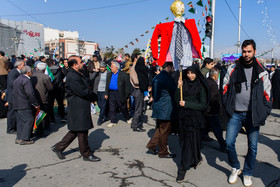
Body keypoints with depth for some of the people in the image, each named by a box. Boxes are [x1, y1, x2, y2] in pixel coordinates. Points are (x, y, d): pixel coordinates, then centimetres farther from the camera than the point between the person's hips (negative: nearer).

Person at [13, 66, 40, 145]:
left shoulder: (16, 80, 19)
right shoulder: (26, 80, -13)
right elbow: (30, 94, -18)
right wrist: (36, 104, -11)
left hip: (16, 104, 10)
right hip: (23, 105, -10)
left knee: (20, 121, 13)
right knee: (29, 120, -7)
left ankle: (19, 138, 15)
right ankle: (24, 139, -8)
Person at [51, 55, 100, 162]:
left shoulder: (76, 75, 16)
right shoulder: (72, 77, -19)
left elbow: (85, 89, 16)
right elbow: (83, 92, -22)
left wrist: (91, 97, 0)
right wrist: (94, 97, -6)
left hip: (82, 107, 11)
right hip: (78, 108, -11)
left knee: (75, 131, 18)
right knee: (82, 132, 2)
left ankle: (58, 147, 27)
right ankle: (86, 154, 16)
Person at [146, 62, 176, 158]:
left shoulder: (156, 78, 9)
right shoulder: (168, 78, -19)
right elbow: (175, 92, -15)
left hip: (157, 107, 8)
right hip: (166, 109, -8)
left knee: (160, 128, 21)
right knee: (164, 131, 4)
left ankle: (151, 145, 22)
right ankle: (163, 152, 16)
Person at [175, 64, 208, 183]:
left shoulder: (200, 86, -5)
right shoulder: (184, 83, 6)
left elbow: (203, 105, -8)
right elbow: (178, 100, 3)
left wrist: (187, 104, -14)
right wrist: (179, 88, -11)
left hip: (194, 117, -5)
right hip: (183, 116, 5)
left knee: (189, 141, -5)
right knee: (183, 140, 11)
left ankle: (182, 169, 4)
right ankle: (196, 158, 36)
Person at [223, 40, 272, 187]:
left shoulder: (261, 72, 1)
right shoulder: (233, 69, 2)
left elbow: (267, 95, 6)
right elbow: (225, 88, 10)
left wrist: (264, 114, -2)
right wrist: (228, 107, 2)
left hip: (253, 115, 0)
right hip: (236, 113, 1)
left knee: (252, 147, 7)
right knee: (229, 142, -4)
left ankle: (247, 173, 29)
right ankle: (235, 168, 22)